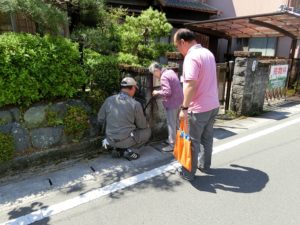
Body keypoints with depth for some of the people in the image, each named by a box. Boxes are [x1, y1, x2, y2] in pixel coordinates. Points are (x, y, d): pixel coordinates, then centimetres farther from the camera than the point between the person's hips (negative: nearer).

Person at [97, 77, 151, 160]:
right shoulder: (135, 104, -12)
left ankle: (117, 149, 14)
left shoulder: (108, 100, -3)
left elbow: (100, 120, 6)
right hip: (126, 140, -4)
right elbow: (142, 125, -1)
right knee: (147, 131, 19)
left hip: (110, 140, 5)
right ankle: (127, 150, 4)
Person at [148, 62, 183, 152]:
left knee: (171, 124, -1)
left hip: (172, 102, -10)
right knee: (176, 121, 20)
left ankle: (172, 145, 7)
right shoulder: (170, 71, 10)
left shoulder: (164, 77, -19)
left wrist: (157, 92, -10)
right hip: (178, 100, 10)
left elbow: (167, 92, -25)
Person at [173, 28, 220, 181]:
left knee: (193, 141, 5)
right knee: (207, 138, 20)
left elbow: (191, 85, -29)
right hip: (213, 105, 9)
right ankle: (204, 165, 36)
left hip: (199, 108, -9)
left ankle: (188, 173, 18)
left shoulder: (191, 57, -19)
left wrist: (184, 108, -25)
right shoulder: (208, 53, 11)